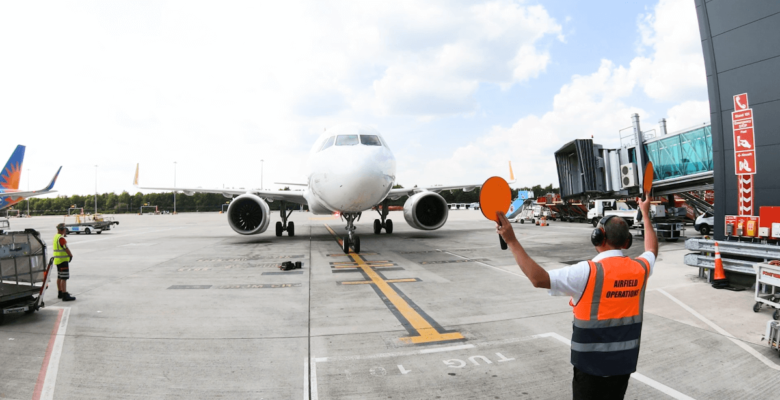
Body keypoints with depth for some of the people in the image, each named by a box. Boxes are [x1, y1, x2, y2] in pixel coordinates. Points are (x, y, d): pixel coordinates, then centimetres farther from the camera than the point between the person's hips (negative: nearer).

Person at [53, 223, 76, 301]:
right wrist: (71, 255, -4)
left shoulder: (55, 236, 12)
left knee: (59, 277, 18)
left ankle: (60, 293, 29)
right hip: (63, 260, -11)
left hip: (57, 259, 11)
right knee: (64, 278, -10)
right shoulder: (61, 238, -19)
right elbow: (66, 248, -17)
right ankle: (65, 295, -11)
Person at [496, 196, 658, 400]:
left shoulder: (589, 272, -23)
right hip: (624, 361, 6)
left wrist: (511, 241, -31)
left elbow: (539, 278, -33)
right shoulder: (639, 269, -4)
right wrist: (646, 214, 33)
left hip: (591, 362, -5)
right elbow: (652, 250, 21)